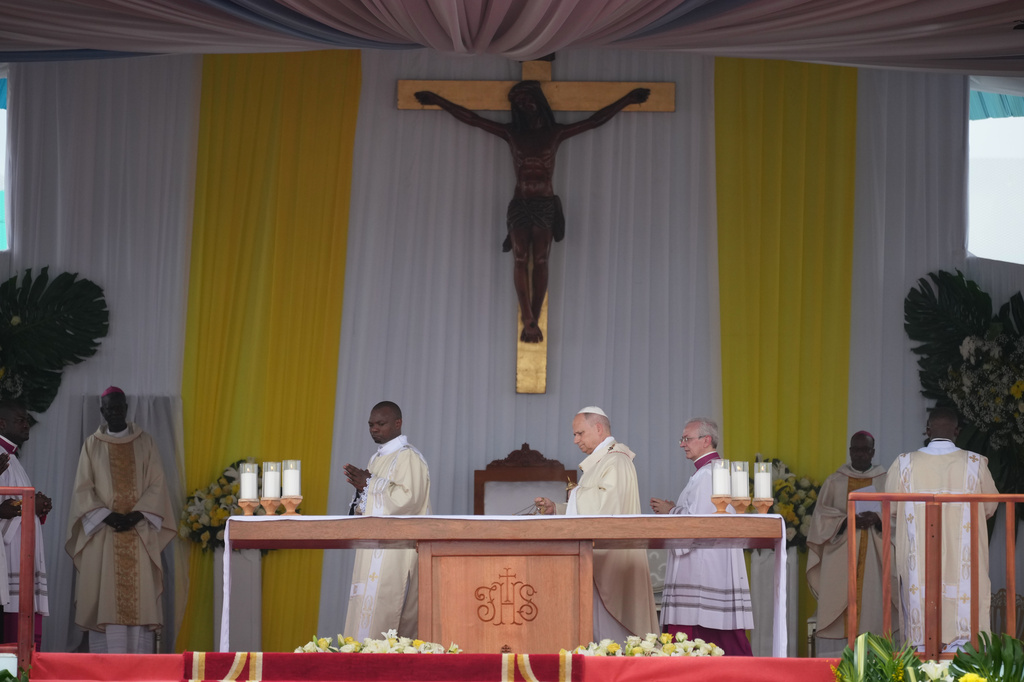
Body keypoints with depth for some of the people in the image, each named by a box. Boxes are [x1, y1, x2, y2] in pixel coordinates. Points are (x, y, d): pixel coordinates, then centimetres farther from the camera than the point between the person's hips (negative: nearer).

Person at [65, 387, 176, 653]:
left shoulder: (145, 443, 8)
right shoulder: (92, 445, 7)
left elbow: (156, 485, 3)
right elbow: (83, 489, 2)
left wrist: (136, 515, -11)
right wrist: (107, 516, -12)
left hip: (139, 532, 0)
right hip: (103, 531, 0)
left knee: (139, 596, -5)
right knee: (104, 597, -5)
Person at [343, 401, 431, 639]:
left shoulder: (408, 457, -7)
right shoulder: (377, 459, 21)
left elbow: (408, 498, -19)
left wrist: (369, 485, -14)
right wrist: (362, 488, 4)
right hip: (373, 552, 9)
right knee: (365, 609, 4)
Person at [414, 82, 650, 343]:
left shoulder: (554, 133, 10)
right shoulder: (512, 133, 11)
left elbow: (595, 121, 12)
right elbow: (471, 118, 13)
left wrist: (628, 99, 11)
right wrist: (438, 101, 13)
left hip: (545, 204, 0)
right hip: (520, 204, 0)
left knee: (540, 261, -8)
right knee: (521, 259, -14)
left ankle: (532, 323, -8)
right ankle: (529, 321, -20)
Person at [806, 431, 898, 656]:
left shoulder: (885, 481, 13)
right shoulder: (834, 482, 13)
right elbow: (821, 516, 6)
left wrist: (878, 518, -13)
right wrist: (846, 520, -12)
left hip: (874, 556, 0)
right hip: (841, 558, 0)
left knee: (872, 605, -9)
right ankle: (837, 661, -11)